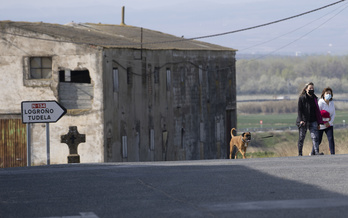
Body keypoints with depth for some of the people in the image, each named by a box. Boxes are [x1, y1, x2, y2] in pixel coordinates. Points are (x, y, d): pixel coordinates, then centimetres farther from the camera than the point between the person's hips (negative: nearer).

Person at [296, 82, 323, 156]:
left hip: (313, 121, 4)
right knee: (301, 138, 3)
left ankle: (316, 152, -19)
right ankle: (300, 154, 12)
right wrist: (301, 120, -20)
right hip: (304, 122, -4)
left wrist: (319, 122, 13)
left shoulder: (314, 98, 12)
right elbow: (299, 110, -8)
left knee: (315, 137, -11)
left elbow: (316, 110, 17)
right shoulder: (302, 98, -4)